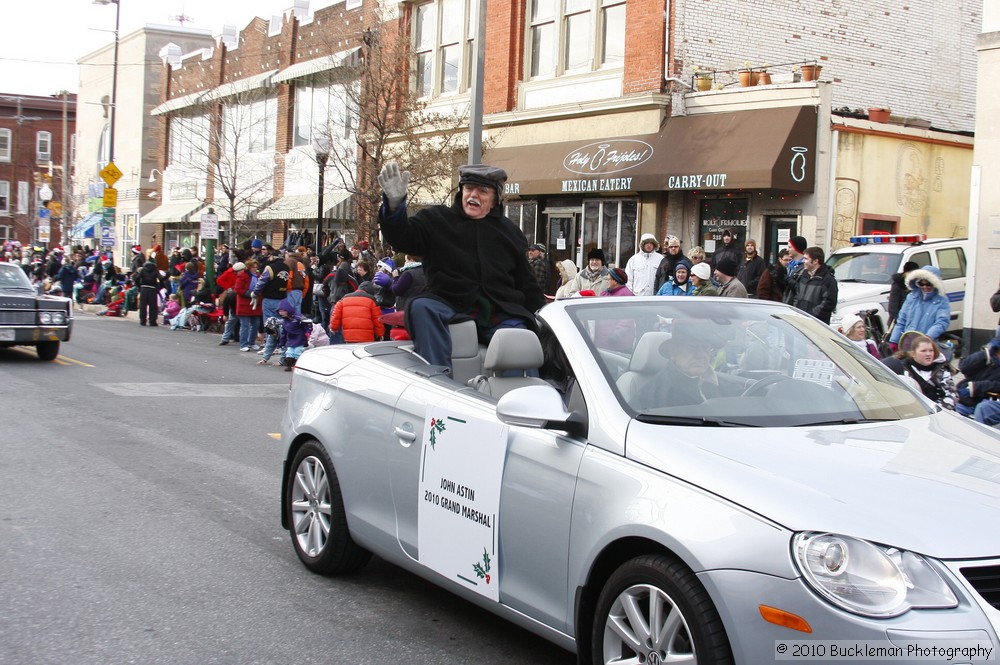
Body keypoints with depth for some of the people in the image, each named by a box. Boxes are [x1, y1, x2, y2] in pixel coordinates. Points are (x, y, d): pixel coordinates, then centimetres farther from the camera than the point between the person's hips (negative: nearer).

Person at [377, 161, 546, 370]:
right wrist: (394, 203, -22)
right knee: (422, 307, -34)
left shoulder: (509, 231, 22)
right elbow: (402, 237, -2)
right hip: (449, 304, -1)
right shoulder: (436, 219, 15)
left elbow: (526, 283, 24)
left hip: (500, 312, 2)